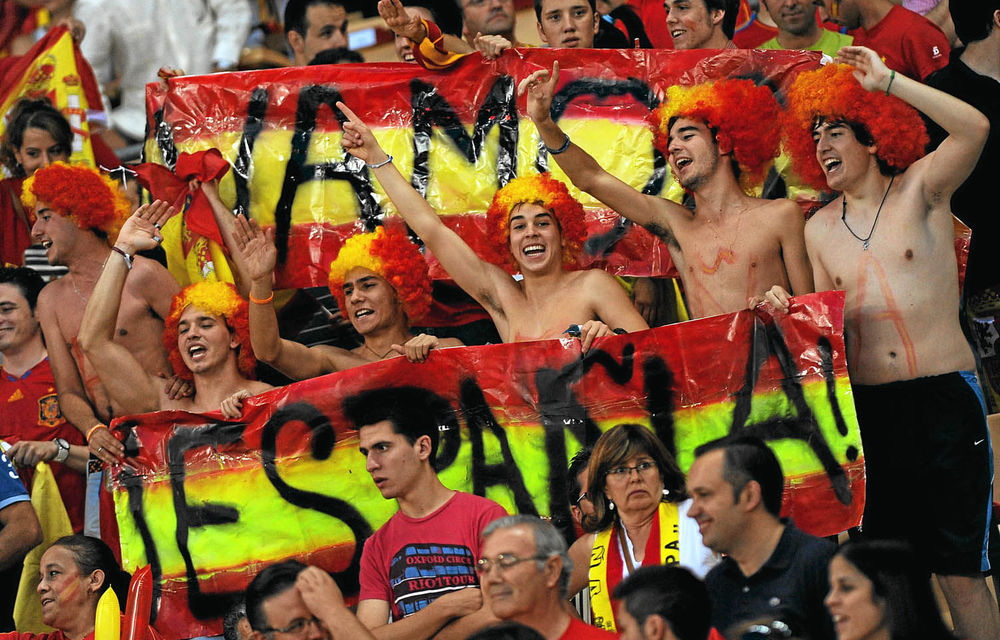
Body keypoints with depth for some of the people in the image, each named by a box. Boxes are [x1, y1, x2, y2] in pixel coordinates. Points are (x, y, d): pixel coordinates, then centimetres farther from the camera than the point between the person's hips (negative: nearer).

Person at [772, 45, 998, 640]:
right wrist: (790, 310, -1)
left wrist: (887, 81, -15)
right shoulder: (820, 229, 14)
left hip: (944, 393, -5)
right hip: (867, 406, 5)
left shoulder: (919, 189, 1)